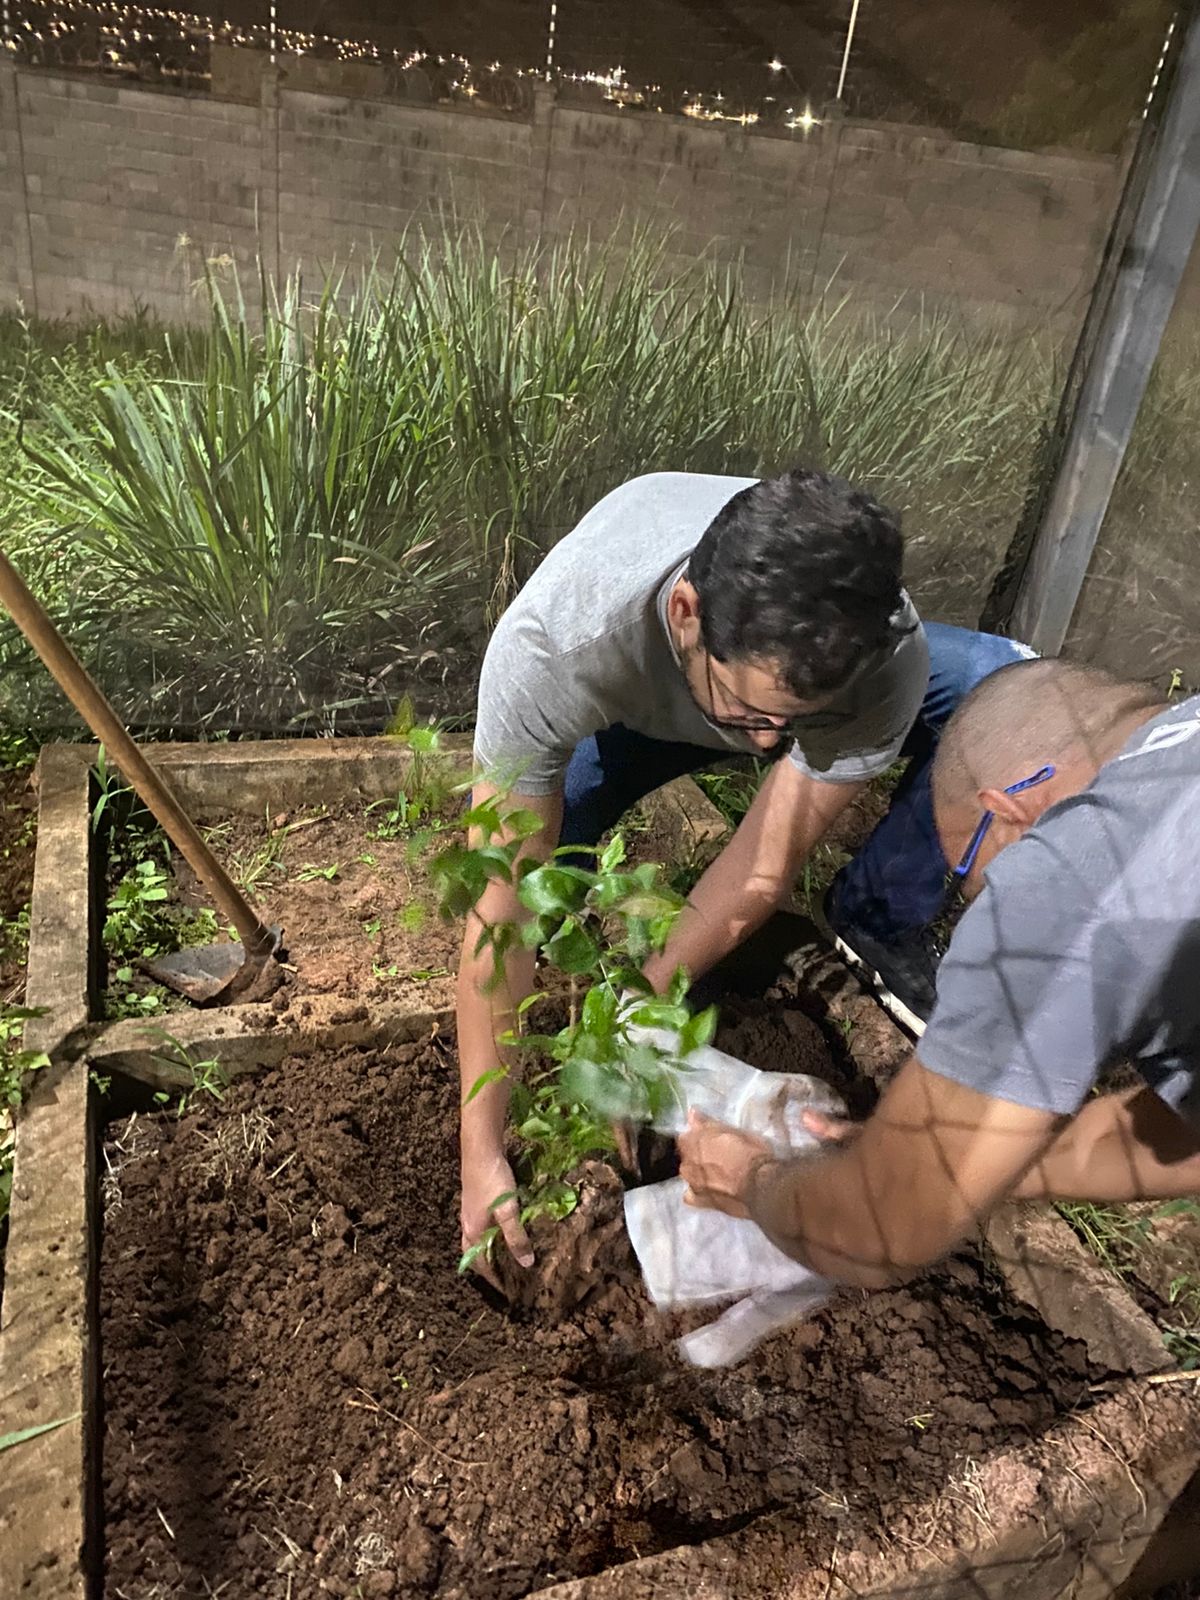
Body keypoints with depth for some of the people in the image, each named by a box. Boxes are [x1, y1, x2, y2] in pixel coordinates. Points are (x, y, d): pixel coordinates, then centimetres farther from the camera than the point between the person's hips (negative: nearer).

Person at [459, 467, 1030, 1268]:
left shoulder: (887, 655, -39)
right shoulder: (551, 646, -43)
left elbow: (765, 867, -27)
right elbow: (499, 907, -37)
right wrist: (482, 1154, -33)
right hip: (631, 708, -1)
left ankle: (881, 926, -2)